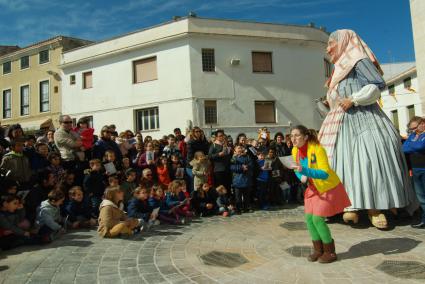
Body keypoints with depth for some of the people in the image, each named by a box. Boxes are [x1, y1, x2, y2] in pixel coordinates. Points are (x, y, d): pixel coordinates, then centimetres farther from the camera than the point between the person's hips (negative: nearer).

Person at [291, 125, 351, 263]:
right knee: (309, 218, 3)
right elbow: (298, 170, 9)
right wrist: (301, 176, -14)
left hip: (328, 187, -6)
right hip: (313, 188, 7)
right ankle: (318, 250, 22)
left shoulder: (317, 149, -28)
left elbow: (325, 174, -34)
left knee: (318, 219, -9)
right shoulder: (295, 151, -7)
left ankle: (330, 252, 12)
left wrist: (305, 171, -47)